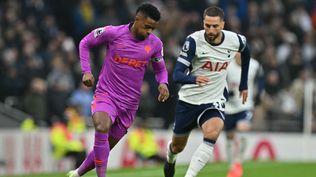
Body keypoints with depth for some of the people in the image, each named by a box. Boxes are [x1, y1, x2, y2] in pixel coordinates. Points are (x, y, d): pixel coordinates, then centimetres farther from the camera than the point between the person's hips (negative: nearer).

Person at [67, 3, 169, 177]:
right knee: (102, 128, -34)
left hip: (129, 103, 4)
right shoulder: (113, 33, -12)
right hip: (106, 95, -4)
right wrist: (86, 71, -7)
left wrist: (163, 83, -9)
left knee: (105, 147, 9)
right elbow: (85, 43, 4)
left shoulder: (155, 44, -2)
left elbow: (160, 69, 13)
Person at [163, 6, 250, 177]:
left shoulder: (235, 40, -11)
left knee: (212, 133, -32)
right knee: (178, 146, 17)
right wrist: (194, 78, -47)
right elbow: (177, 74, -25)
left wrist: (243, 84, 19)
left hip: (214, 101, 0)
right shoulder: (194, 40, -20)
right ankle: (170, 157, 55)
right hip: (189, 99, 0)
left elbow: (246, 52, 16)